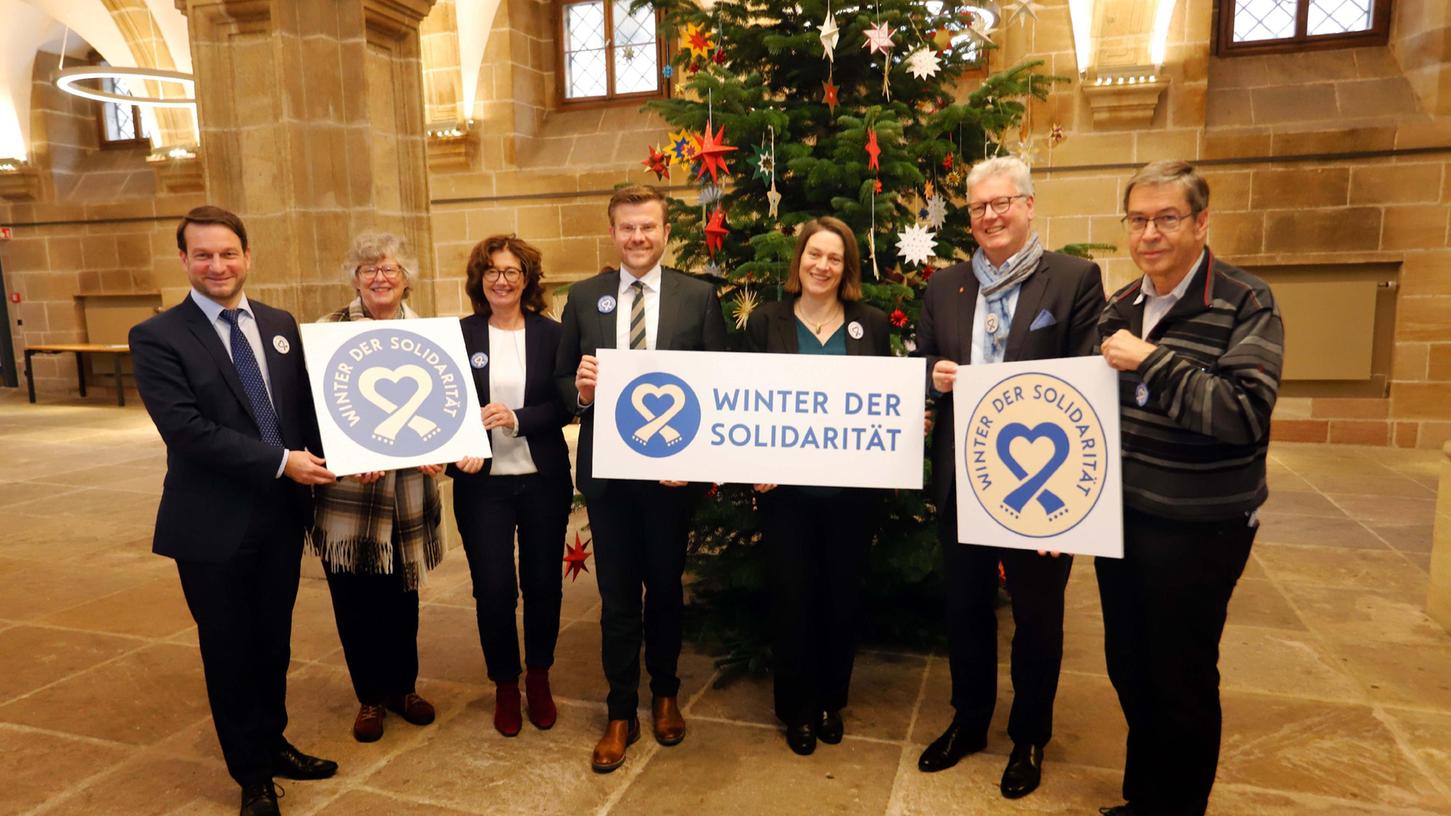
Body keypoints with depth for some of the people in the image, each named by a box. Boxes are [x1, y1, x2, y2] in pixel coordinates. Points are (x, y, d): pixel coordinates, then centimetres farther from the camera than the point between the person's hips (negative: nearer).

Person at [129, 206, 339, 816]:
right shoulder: (158, 338, -9)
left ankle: (274, 744, 40)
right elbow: (186, 429, -19)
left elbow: (306, 405, 7)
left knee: (273, 643, 18)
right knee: (229, 650, 12)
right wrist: (280, 461, -20)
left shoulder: (281, 325, 6)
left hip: (282, 515, 4)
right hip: (214, 526, -4)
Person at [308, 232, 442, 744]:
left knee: (401, 591, 14)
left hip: (408, 487, 2)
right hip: (349, 491, -2)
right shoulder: (329, 331, -4)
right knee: (355, 596, 7)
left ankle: (403, 686, 33)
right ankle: (370, 697, 26)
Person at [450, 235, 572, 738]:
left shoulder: (551, 334, 0)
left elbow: (564, 407, -4)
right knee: (493, 590, 2)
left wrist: (518, 419, -19)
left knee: (543, 584, 10)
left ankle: (539, 679, 34)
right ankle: (505, 685, 27)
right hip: (483, 482, 0)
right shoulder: (460, 335, 1)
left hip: (543, 479, 0)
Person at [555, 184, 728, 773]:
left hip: (672, 472, -1)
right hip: (606, 472, 1)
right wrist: (579, 389, -18)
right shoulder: (584, 297, 3)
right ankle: (621, 714, 26)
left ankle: (665, 694, 39)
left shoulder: (699, 297, -2)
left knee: (666, 590, 16)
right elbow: (563, 380, 6)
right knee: (617, 597, 9)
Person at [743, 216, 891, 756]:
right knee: (792, 596, 7)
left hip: (851, 486, 1)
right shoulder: (765, 322, 1)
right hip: (786, 486, -1)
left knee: (842, 595, 13)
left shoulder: (872, 324, 4)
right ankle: (796, 709, 27)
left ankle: (831, 700, 34)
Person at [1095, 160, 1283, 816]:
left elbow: (1246, 413, -24)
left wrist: (1152, 360, -26)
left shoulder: (1246, 305, -11)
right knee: (1128, 666, 17)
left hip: (1197, 528, -6)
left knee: (1182, 678, 8)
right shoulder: (1120, 307, 7)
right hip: (1120, 517, 6)